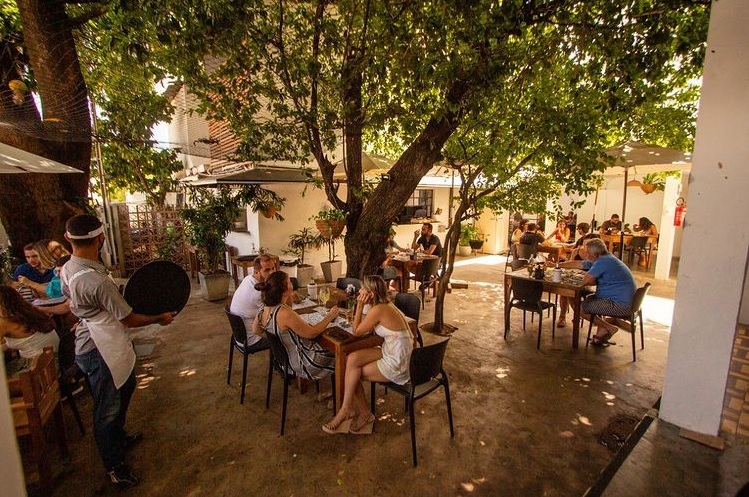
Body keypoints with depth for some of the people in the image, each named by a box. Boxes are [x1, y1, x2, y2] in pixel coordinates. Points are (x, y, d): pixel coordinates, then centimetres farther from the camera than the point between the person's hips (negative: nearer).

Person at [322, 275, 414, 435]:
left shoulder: (378, 310, -23)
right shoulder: (386, 305, 5)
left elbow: (357, 332, -10)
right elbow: (369, 329, 11)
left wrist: (360, 306, -9)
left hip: (397, 365, -8)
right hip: (390, 353, 8)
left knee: (353, 372, -5)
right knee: (352, 358, -4)